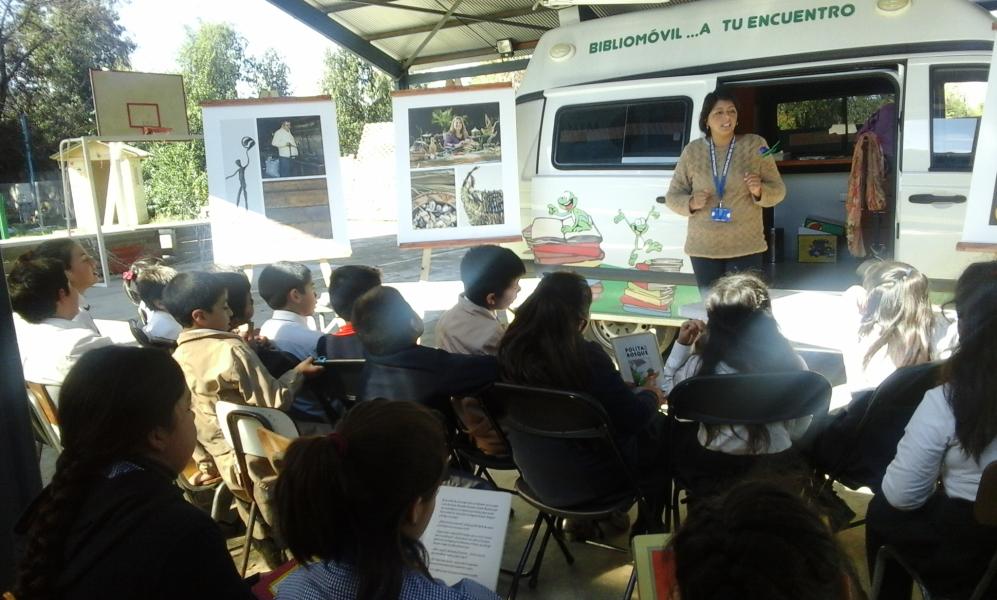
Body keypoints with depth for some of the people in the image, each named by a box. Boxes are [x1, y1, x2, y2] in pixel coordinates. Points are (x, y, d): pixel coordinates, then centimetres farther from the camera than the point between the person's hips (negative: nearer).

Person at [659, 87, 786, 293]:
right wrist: (691, 203, -14)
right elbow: (672, 196, 7)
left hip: (746, 247, -1)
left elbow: (778, 190, 3)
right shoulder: (692, 151, 2)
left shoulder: (755, 145, -1)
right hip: (703, 248, 2)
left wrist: (759, 191, -19)